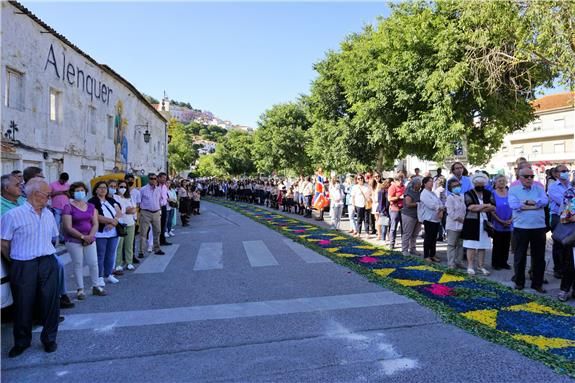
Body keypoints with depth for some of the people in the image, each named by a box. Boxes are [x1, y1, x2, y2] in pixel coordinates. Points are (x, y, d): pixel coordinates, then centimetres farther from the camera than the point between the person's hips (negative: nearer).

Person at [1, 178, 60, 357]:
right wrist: (18, 261, 2)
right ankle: (22, 341, 29)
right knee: (23, 304, 9)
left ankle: (49, 338, 25)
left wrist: (46, 255, 13)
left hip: (48, 263, 4)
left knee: (51, 302, 7)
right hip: (24, 267, -4)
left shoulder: (49, 214, 7)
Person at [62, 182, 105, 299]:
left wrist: (90, 236, -12)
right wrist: (82, 237, -17)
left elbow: (95, 224, 5)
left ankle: (95, 287, 19)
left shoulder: (91, 207, 9)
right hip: (73, 240, -4)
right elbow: (68, 227, -12)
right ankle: (80, 289, 13)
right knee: (78, 264, 2)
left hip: (90, 240, 4)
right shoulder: (68, 207, -6)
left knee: (94, 263, 5)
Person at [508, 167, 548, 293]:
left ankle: (537, 283, 22)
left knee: (539, 257, 9)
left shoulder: (539, 189, 9)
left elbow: (545, 201, -9)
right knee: (520, 256, 8)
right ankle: (519, 282, 21)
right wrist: (535, 205, -12)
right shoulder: (513, 190, 1)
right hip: (521, 228, -2)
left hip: (539, 228, 3)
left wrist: (526, 202, -16)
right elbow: (513, 205, -15)